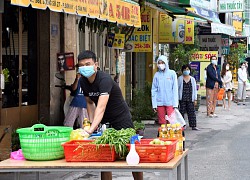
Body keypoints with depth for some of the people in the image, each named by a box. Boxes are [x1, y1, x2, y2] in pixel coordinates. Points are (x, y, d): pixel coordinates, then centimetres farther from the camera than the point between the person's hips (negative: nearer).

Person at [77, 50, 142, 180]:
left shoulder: (104, 79, -28)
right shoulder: (83, 82, -4)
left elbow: (101, 107, -39)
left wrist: (91, 129, -48)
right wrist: (91, 122, -3)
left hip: (121, 119, -6)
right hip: (104, 121, 6)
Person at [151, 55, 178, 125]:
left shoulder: (172, 73, 1)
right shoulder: (157, 75, 6)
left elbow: (175, 89, 0)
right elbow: (154, 90, 7)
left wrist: (175, 103, -5)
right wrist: (154, 104, 1)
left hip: (170, 102, -2)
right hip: (159, 103, 2)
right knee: (162, 122, 5)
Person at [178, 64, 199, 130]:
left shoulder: (192, 79, 10)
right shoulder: (180, 79, 4)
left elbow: (195, 89, 12)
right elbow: (177, 88, 5)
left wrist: (195, 99, 7)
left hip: (190, 99, 2)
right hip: (182, 99, -2)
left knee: (192, 112, 0)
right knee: (182, 112, -1)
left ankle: (193, 126, 3)